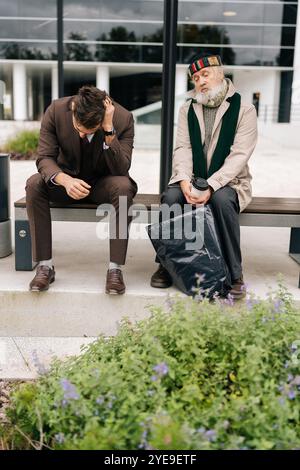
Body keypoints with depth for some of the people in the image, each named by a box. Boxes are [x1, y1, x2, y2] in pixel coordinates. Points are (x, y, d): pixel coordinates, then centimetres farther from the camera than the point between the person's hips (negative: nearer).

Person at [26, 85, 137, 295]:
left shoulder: (123, 118, -21)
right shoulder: (56, 110, -18)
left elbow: (121, 170, -26)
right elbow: (44, 158, -17)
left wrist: (109, 130, -38)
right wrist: (65, 180, -39)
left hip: (103, 183, -1)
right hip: (67, 178, 2)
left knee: (123, 187, -35)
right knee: (34, 184, -28)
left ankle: (115, 268, -29)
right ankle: (45, 266, -22)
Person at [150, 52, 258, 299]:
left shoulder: (244, 110, -2)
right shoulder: (187, 109, 11)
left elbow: (239, 154, -13)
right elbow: (182, 148, 0)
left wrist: (211, 186, -26)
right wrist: (184, 180, -20)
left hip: (227, 182, -3)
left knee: (222, 200, -35)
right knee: (170, 198, -28)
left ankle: (234, 272, -21)